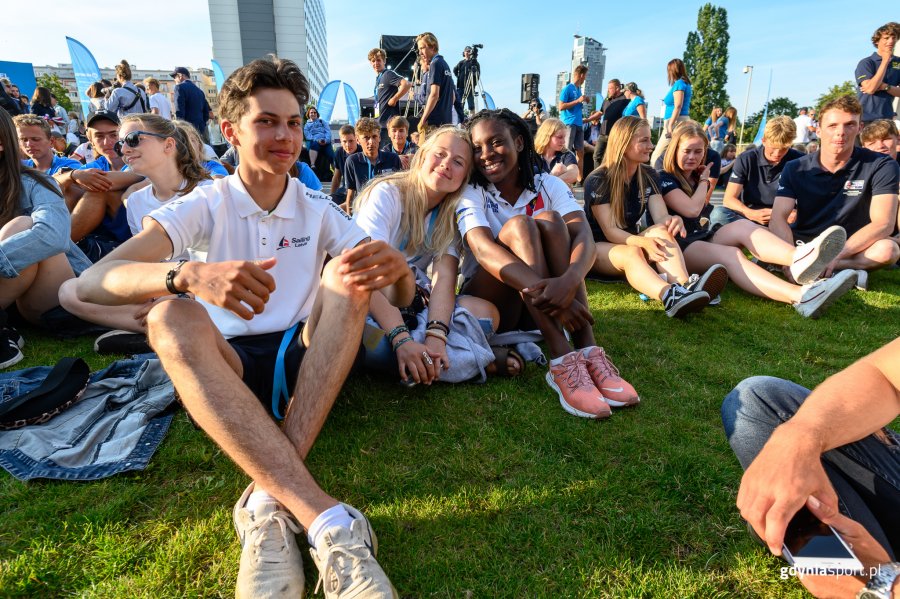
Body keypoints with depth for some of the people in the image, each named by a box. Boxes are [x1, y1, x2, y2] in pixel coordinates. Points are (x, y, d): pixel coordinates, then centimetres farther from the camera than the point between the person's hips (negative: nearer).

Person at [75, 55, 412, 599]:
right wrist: (190, 275, -37)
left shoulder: (319, 209, 6)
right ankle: (325, 518, -43)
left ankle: (270, 502, -34)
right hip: (225, 371, -1)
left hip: (309, 360, 1)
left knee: (349, 276, -23)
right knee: (171, 318, -30)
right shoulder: (204, 206, 1)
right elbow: (93, 283, -15)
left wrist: (394, 267, -28)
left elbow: (402, 295, -2)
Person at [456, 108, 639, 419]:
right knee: (519, 226, -26)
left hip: (546, 301, 2)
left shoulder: (549, 186, 1)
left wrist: (568, 282, -42)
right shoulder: (471, 193, -6)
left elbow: (584, 238, -18)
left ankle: (588, 352, -33)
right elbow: (483, 248, -27)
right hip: (488, 303, -2)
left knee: (550, 221, -22)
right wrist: (542, 289, -44)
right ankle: (563, 361, -39)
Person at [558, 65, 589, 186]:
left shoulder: (578, 89, 16)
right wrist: (578, 100, -14)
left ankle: (579, 179, 10)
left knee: (580, 152, 7)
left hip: (579, 124, 8)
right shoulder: (568, 88, -6)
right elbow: (561, 107, -13)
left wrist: (584, 101, 9)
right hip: (569, 123, -8)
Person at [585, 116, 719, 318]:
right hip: (597, 248, -5)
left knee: (662, 231, -28)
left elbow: (662, 217, -10)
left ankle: (685, 286, -56)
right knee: (631, 253, -38)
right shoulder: (597, 181, -14)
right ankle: (670, 297, -68)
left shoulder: (649, 176, 3)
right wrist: (643, 242, -40)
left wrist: (673, 221, -36)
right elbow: (609, 231, -22)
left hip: (631, 241, 5)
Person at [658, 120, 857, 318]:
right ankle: (800, 296, -64)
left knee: (742, 226, -25)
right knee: (730, 254, -36)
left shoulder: (697, 177, 23)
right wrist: (704, 181, 2)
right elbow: (692, 209, -14)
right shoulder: (665, 179, -2)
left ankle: (798, 260, -58)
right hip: (680, 246, -8)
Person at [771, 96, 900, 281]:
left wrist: (834, 256, -34)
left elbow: (883, 224, -20)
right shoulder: (795, 169, -6)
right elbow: (778, 219, -19)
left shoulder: (881, 167, -9)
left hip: (852, 247, -1)